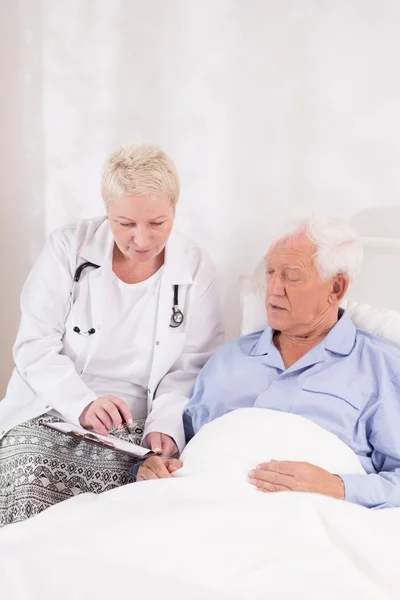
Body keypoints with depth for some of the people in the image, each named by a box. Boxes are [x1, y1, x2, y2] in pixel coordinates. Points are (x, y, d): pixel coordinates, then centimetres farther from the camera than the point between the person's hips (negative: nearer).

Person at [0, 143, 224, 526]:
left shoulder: (196, 269, 1)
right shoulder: (68, 248, -2)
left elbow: (190, 368, 2)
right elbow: (35, 346, -5)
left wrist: (164, 426, -17)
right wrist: (82, 404, -22)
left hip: (133, 430, 0)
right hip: (49, 416, 0)